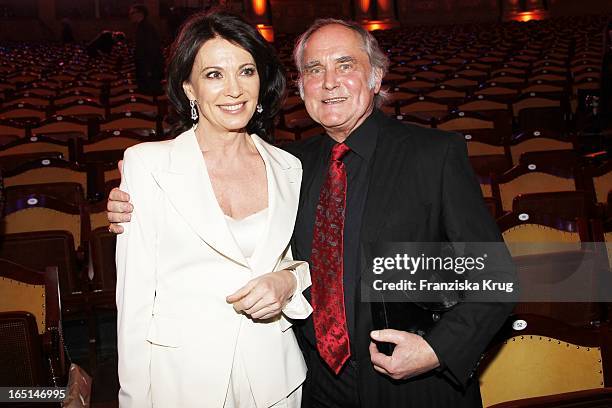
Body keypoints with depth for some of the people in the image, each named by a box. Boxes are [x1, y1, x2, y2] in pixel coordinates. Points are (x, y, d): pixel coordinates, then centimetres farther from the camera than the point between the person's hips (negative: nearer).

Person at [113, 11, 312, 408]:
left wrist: (289, 281, -12)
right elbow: (135, 293, -7)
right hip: (177, 375, -2)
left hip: (272, 373, 3)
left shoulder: (288, 168, 1)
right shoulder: (147, 163, -8)